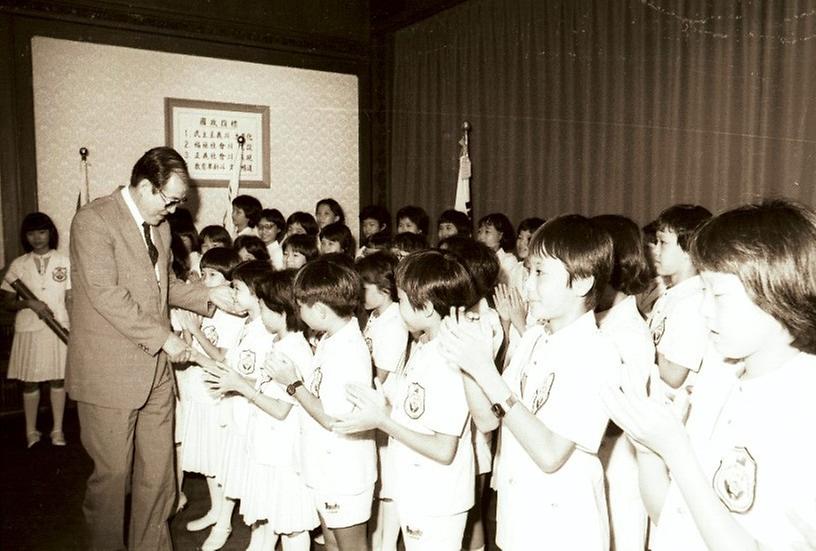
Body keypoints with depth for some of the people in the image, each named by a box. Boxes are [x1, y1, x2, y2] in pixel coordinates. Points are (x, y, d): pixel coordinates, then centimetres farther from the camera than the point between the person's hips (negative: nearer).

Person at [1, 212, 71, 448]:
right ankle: (31, 431, 20)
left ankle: (57, 429, 17)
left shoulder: (64, 262, 0)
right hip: (28, 330, 1)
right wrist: (29, 303, -15)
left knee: (58, 379, 6)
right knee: (30, 382, 7)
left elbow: (71, 300, 2)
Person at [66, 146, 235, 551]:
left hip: (156, 367, 7)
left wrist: (207, 295, 5)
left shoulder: (160, 227, 12)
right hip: (110, 370, -7)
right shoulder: (94, 220, -12)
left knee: (159, 470, 13)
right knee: (113, 472, 6)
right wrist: (163, 337, -16)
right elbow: (105, 294, -19)